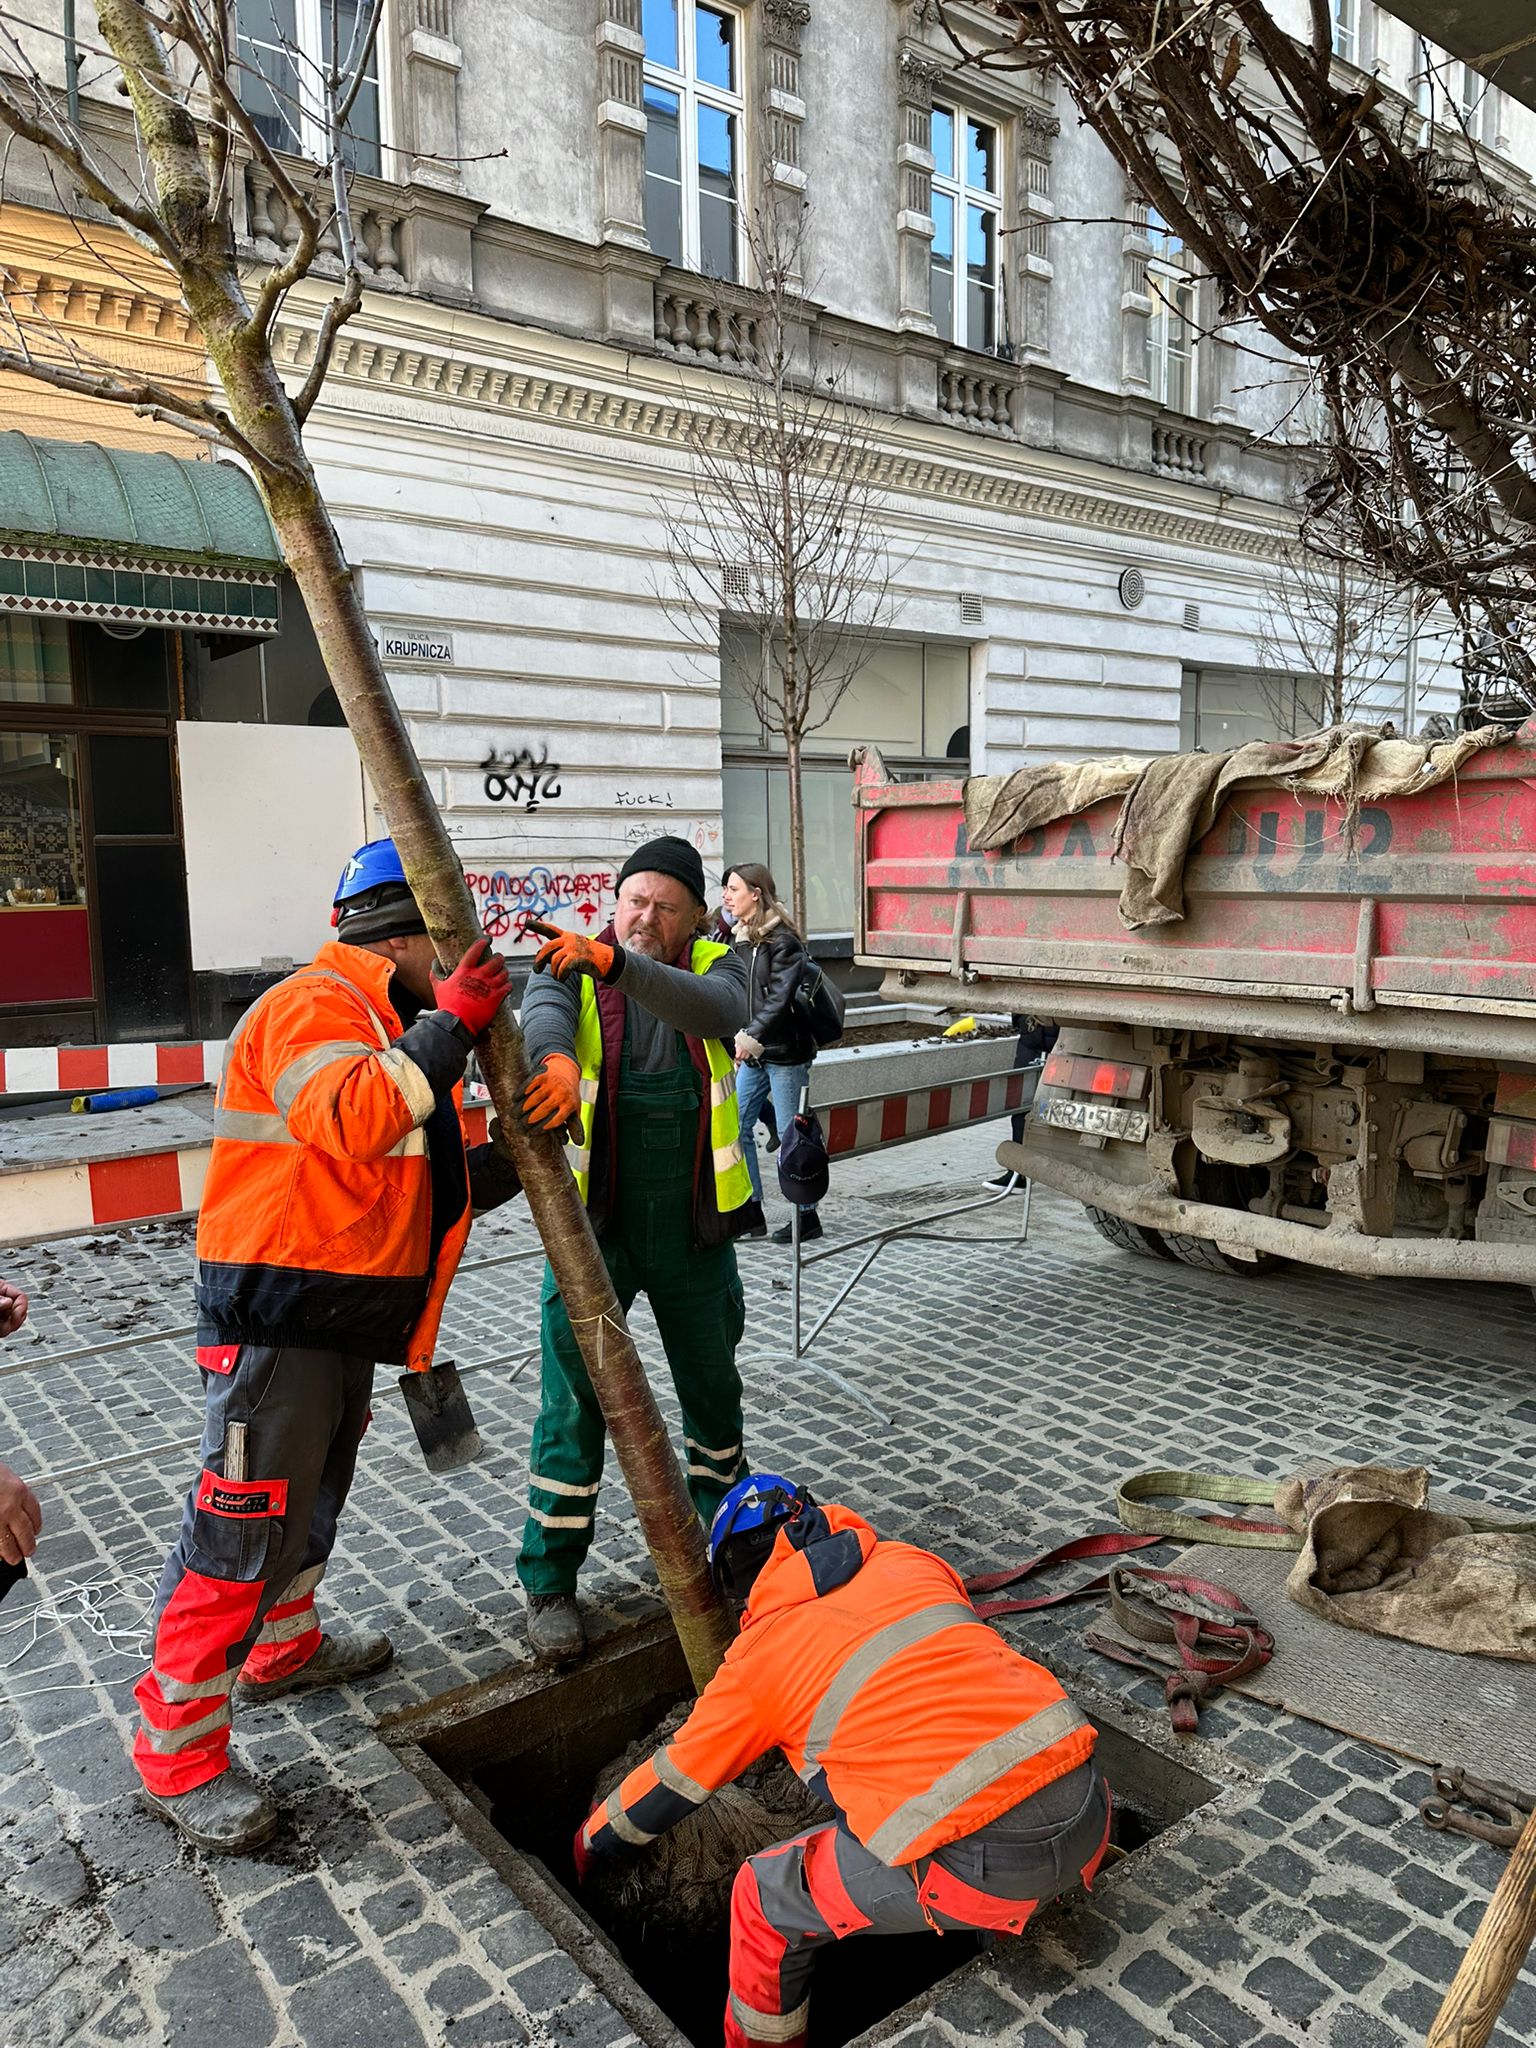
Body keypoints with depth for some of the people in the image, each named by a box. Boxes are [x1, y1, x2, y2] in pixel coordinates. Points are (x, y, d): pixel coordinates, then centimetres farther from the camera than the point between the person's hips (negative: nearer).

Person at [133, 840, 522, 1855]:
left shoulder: (397, 1031, 18)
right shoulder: (313, 1006, -15)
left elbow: (423, 1182, 19)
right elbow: (350, 1121, -35)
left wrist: (513, 1159, 3)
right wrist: (448, 1026, -29)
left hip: (345, 1315, 11)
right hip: (277, 1318, -10)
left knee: (314, 1495, 25)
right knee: (245, 1526, -4)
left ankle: (284, 1646, 46)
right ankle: (177, 1750, 10)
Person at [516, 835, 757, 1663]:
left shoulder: (716, 967, -2)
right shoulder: (568, 969, -4)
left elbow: (716, 1013, -27)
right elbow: (542, 1015, -27)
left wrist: (612, 962, -42)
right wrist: (554, 1059, -52)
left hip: (693, 1229, 2)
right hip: (594, 1224, -2)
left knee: (712, 1387, 18)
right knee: (573, 1400, -3)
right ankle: (550, 1581, 14)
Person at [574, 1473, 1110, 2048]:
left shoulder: (758, 1655, 5)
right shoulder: (912, 1564, 15)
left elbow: (676, 1779, 20)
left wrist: (592, 1838, 40)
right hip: (1089, 1816, 5)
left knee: (765, 1900, 16)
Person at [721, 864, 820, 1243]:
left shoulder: (783, 941, -14)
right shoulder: (741, 937, 9)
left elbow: (781, 998, -21)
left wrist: (754, 1036, -28)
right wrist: (741, 1035, 2)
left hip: (785, 1052, -8)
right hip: (754, 1053, 8)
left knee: (790, 1134, 0)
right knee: (736, 1125, 8)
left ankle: (806, 1216, 13)